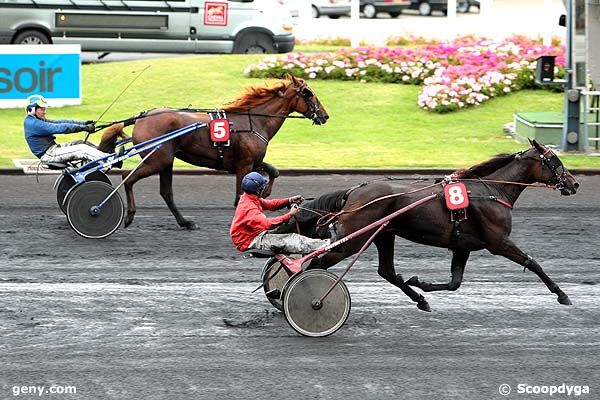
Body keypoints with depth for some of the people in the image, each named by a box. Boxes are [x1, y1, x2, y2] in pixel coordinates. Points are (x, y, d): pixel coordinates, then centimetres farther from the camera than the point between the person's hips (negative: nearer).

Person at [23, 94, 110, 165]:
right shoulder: (33, 124, -17)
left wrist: (84, 123, 1)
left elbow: (59, 122, 9)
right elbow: (59, 128, -22)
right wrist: (84, 127, -23)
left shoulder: (38, 121, 16)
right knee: (83, 150, -20)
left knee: (82, 144, 4)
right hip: (48, 155, -10)